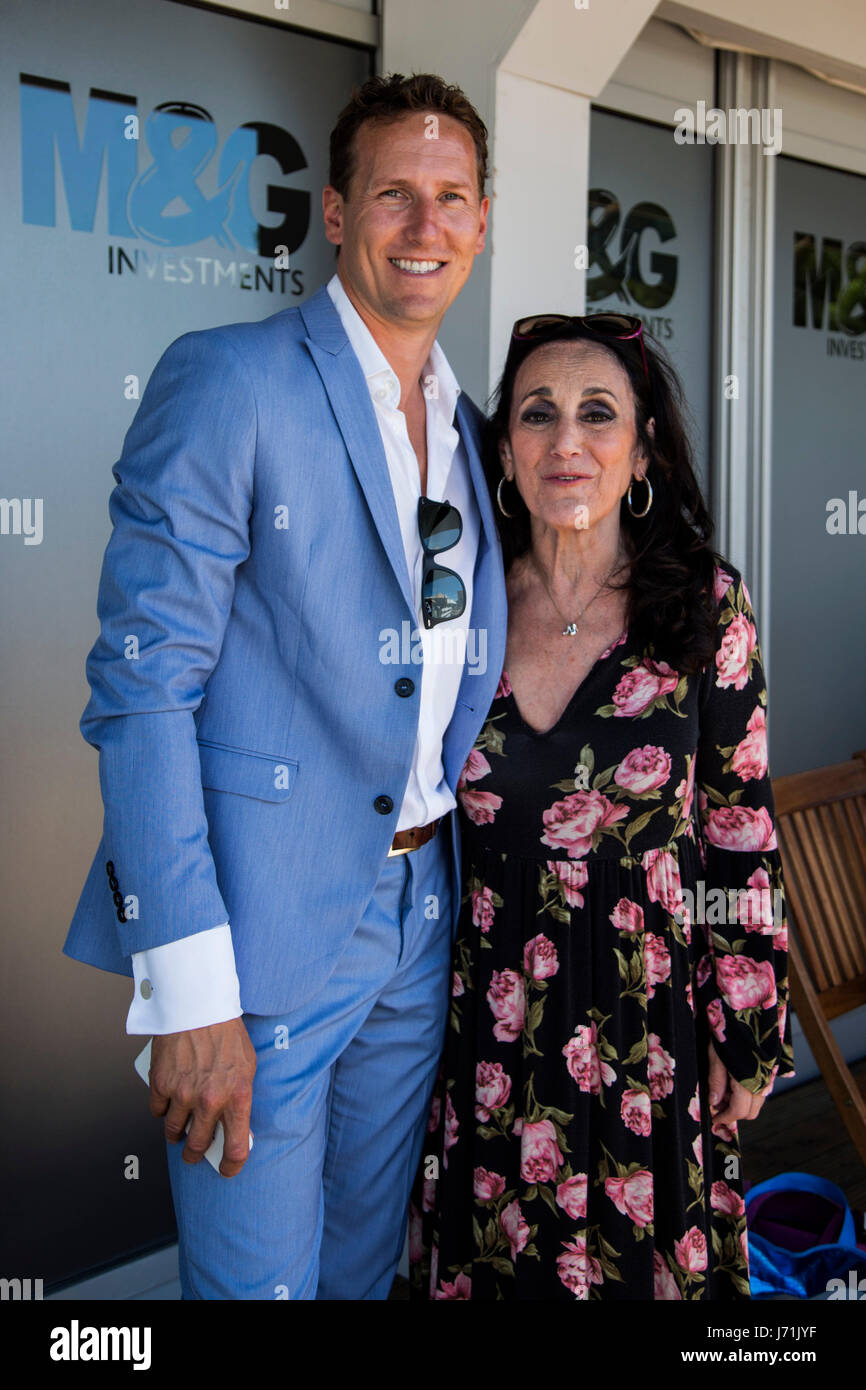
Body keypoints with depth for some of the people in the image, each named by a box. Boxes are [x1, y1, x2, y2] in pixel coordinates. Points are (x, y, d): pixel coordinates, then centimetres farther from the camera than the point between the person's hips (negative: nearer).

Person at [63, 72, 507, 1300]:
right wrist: (191, 993, -20)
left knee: (366, 1262, 21)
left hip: (420, 924, 7)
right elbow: (142, 684, -16)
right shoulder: (225, 382, -10)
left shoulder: (471, 427, 11)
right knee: (259, 1277, 6)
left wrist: (456, 886, 9)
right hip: (263, 928, -6)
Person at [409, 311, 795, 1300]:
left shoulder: (706, 606, -8)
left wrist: (747, 1038, -2)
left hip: (648, 1020, -1)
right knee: (495, 1255, 17)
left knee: (634, 1253, 15)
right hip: (487, 1021, 2)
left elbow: (742, 836, -4)